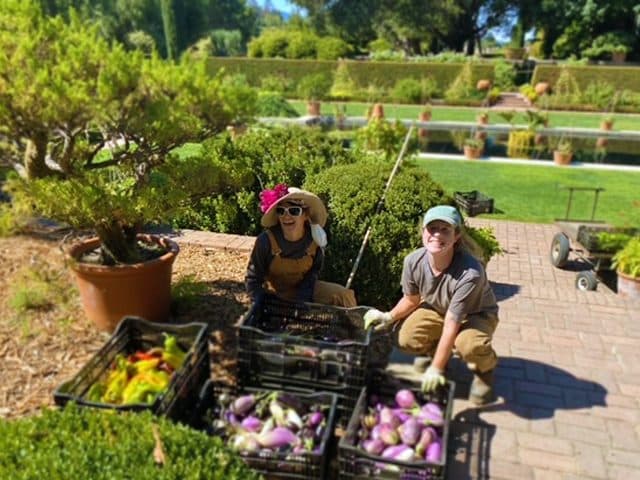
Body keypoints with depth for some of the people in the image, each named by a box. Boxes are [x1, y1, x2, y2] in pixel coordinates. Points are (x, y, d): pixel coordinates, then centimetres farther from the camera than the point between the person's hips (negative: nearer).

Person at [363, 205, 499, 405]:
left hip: (476, 314, -4)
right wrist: (389, 317, -16)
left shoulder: (470, 273, -39)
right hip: (437, 309, 4)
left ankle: (485, 369, 2)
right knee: (407, 339, -22)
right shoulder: (413, 261, -24)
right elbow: (411, 299, -1)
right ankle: (431, 351, 15)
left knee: (469, 345, -36)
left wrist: (436, 369, -30)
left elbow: (451, 324, -35)